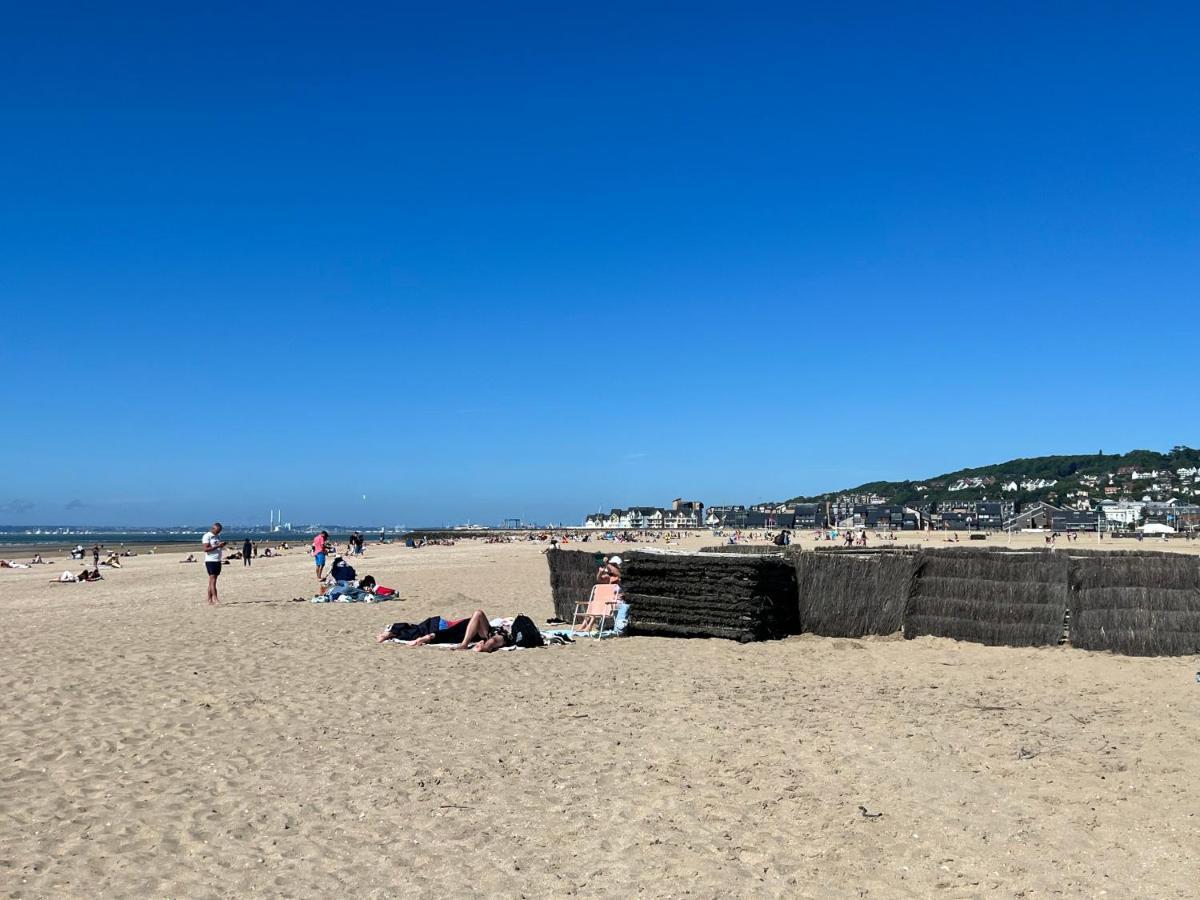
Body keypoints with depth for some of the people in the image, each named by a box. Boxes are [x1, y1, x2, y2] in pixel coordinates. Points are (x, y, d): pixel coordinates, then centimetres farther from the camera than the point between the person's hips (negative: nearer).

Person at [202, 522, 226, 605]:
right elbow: (206, 549, -17)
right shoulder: (207, 536, -7)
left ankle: (210, 600, 8)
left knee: (212, 581, 7)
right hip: (210, 561, -8)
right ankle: (215, 599, -19)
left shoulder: (218, 536, 17)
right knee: (212, 580, -13)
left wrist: (222, 546, 1)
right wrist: (217, 546, -23)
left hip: (218, 561, 8)